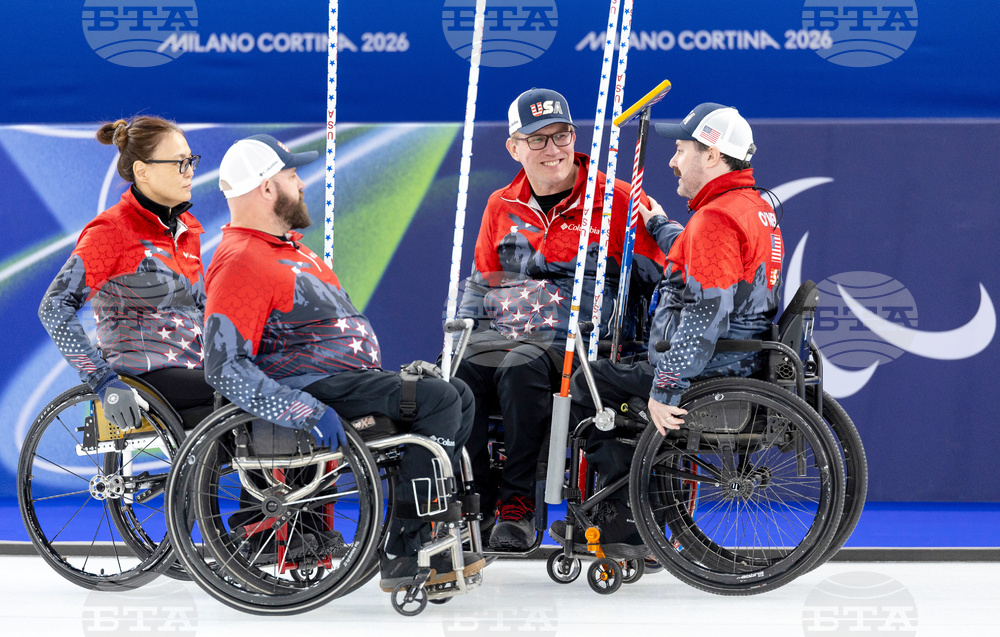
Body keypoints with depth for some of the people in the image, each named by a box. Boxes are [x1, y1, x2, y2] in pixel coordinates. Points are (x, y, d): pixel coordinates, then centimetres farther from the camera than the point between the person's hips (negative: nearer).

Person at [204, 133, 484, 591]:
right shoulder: (239, 262, -15)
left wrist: (387, 376, 21)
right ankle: (403, 553, -21)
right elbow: (224, 367, -24)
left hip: (352, 377, 11)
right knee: (439, 398, -20)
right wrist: (310, 413, -29)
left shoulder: (286, 246, 20)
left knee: (458, 397, 8)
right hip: (312, 388, -11)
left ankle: (421, 535, -1)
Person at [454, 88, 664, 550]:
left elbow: (660, 282, 7)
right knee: (456, 372, -29)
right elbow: (481, 285, 25)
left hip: (576, 343, -4)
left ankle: (517, 507, -30)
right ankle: (474, 503, -23)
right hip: (501, 334, 4)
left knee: (521, 368, -37)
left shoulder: (617, 200, 5)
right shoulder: (502, 207, 19)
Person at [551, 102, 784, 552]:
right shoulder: (757, 207, 13)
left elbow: (705, 317, -26)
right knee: (618, 374, 27)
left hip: (708, 378, -10)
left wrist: (665, 389, -22)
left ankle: (624, 522, 2)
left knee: (585, 387, -1)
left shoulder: (717, 218, -21)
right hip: (744, 365, 10)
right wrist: (657, 224, 48)